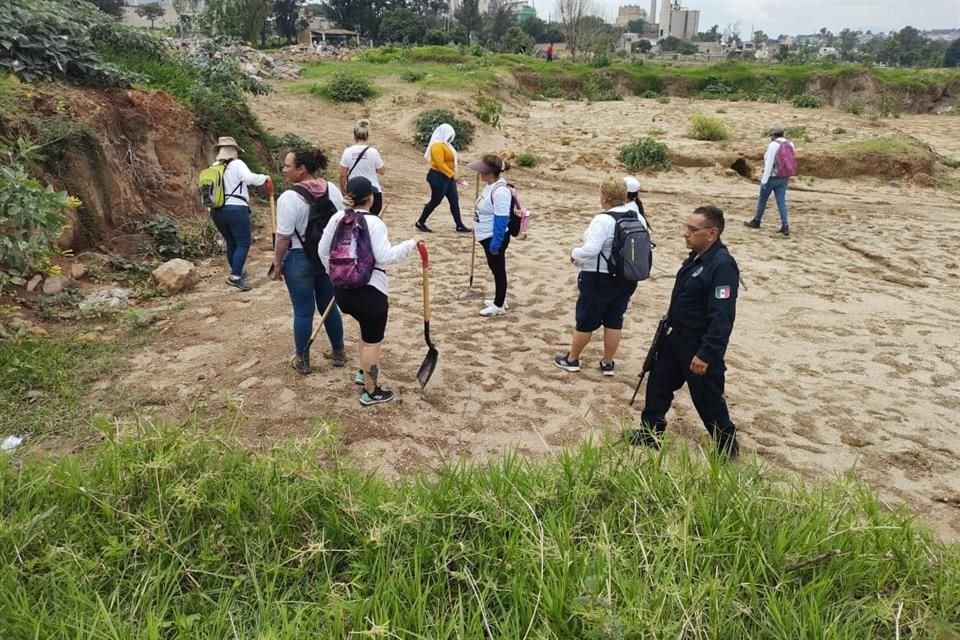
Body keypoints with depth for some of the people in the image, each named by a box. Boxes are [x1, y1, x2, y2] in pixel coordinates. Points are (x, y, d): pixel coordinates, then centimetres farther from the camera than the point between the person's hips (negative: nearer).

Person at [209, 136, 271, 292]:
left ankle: (237, 272, 31)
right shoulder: (237, 164, -5)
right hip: (236, 210, -7)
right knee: (243, 243, -3)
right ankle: (235, 277, -13)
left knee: (231, 243, 19)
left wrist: (211, 210, 26)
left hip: (217, 212, 7)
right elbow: (248, 178, -24)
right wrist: (264, 178, -9)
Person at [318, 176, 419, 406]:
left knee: (367, 330, 30)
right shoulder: (373, 223, -17)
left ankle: (363, 373, 42)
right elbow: (385, 257, -23)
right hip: (369, 291, -7)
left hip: (343, 289, 8)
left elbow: (323, 251, 9)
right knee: (372, 341, 7)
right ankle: (371, 392, 18)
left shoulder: (337, 218, 3)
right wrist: (410, 244, -12)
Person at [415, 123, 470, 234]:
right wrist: (453, 175, -25)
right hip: (438, 177, -10)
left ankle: (459, 226, 12)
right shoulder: (437, 145, -17)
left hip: (447, 177, 10)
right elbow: (440, 164, -25)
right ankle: (420, 223, 11)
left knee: (454, 201, 8)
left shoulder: (445, 144, 15)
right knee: (435, 201, -2)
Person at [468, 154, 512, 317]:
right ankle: (500, 299, 35)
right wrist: (476, 229, 23)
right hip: (487, 236, 10)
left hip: (494, 238, -10)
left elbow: (501, 219, -26)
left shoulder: (500, 191, -26)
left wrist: (496, 243, -24)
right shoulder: (490, 185, 5)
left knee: (498, 270, 3)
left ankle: (499, 305, 15)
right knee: (495, 269, 21)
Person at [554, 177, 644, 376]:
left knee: (586, 320, 7)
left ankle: (571, 359, 22)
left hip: (599, 278, -7)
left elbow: (590, 250, -27)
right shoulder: (638, 218, 3)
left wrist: (575, 254, -9)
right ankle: (607, 363, 22)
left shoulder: (603, 220, -22)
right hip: (626, 278, 7)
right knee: (615, 320, 14)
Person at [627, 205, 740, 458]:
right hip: (679, 337, 10)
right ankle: (650, 433, 33)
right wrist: (669, 322, 20)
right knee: (658, 382, 17)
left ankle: (728, 448, 23)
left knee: (707, 399, 4)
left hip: (702, 345, -10)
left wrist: (706, 353, -29)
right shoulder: (696, 257, 6)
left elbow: (722, 316, -28)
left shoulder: (722, 265, -25)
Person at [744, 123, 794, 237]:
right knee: (781, 201, 4)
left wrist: (764, 180, -17)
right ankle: (785, 226, -5)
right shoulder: (790, 144, 5)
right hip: (784, 178, 6)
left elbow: (769, 164, -19)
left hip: (771, 177, -6)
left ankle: (756, 222, 27)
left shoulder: (773, 145, -16)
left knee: (762, 199, 12)